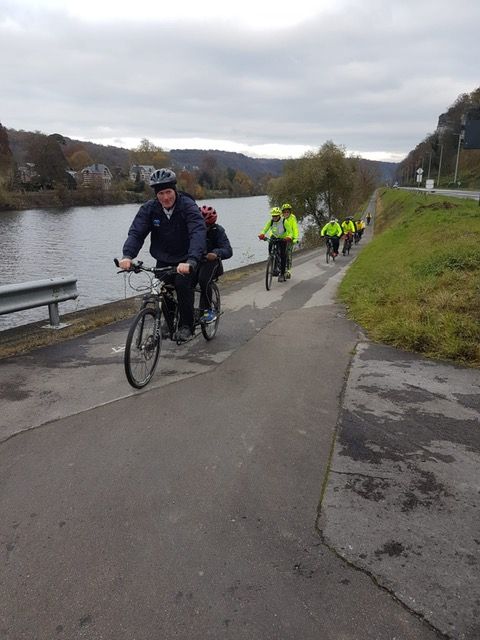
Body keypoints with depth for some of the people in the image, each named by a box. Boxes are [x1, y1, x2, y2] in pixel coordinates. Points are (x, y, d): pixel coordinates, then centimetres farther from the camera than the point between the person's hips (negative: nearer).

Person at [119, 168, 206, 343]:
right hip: (163, 259, 4)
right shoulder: (149, 208, -11)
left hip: (185, 259, -3)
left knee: (182, 284, -23)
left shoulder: (188, 206, -22)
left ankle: (186, 325, -6)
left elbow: (198, 233, -36)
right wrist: (128, 255, -38)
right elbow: (136, 232, -18)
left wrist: (191, 261, -52)